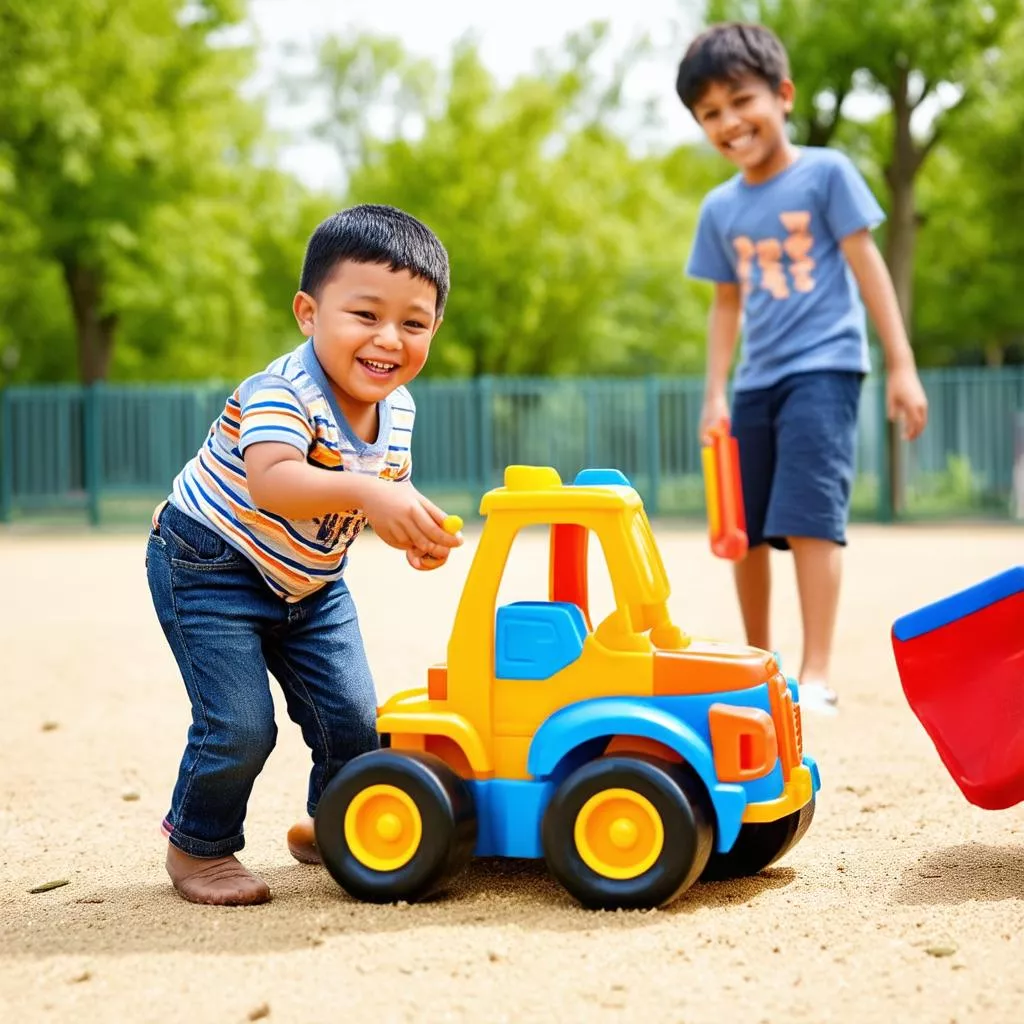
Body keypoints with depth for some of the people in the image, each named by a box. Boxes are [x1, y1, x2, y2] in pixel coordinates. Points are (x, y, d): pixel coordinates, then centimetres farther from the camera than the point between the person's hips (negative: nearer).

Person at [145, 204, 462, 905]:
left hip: (311, 584, 7)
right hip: (211, 570, -7)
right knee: (241, 725, -14)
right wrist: (364, 492, -63)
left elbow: (391, 489, 7)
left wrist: (419, 529, -16)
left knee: (354, 720, 7)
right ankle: (198, 845, 12)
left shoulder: (397, 410, -6)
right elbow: (271, 482, -48)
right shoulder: (282, 393, -31)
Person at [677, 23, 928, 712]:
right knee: (742, 528, 8)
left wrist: (902, 365, -8)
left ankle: (816, 677, -11)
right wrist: (715, 393, 9)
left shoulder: (826, 172, -4)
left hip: (823, 368, -5)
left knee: (809, 517, -15)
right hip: (755, 382, 6)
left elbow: (868, 268, -4)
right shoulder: (720, 208, 8)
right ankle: (758, 665, 24)